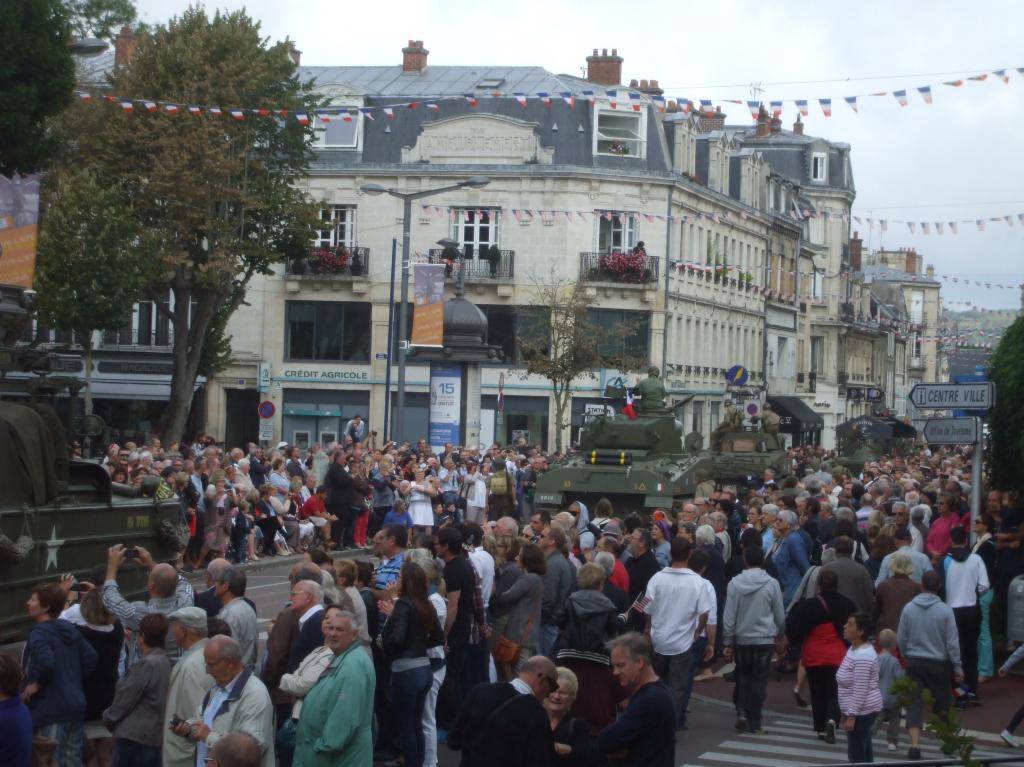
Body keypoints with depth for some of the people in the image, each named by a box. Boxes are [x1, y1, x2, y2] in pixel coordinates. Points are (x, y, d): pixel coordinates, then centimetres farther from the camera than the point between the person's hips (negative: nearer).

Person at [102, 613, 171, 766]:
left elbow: (126, 698, -13)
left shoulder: (146, 664, -18)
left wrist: (108, 717, 4)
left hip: (133, 736, -8)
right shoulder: (164, 661, 8)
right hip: (155, 735, 8)